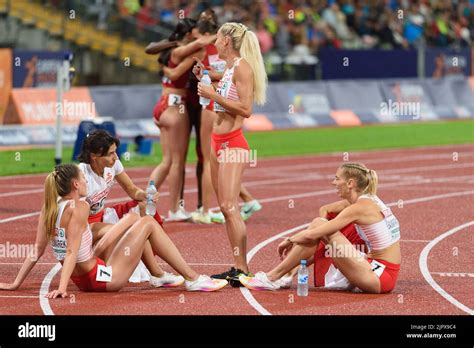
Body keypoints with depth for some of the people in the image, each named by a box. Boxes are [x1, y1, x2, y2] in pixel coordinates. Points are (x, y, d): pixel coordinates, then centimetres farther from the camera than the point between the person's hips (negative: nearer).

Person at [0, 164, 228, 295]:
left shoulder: (50, 206, 0)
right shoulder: (79, 207, -22)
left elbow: (38, 249, -1)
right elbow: (71, 252, -27)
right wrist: (61, 288, -31)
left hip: (83, 278, 9)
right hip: (102, 279, -9)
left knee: (132, 219, 21)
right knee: (148, 223, -1)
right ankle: (193, 279, 3)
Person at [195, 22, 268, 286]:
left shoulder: (242, 67, -12)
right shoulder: (228, 67, 16)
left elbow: (246, 109, -21)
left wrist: (213, 95, -18)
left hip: (233, 143, -10)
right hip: (218, 141, 10)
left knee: (229, 206, -17)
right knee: (225, 207, 7)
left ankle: (242, 269, -18)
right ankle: (237, 268, 9)